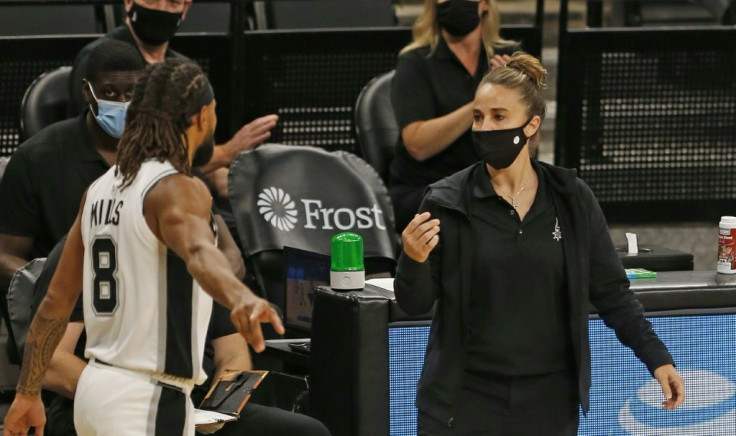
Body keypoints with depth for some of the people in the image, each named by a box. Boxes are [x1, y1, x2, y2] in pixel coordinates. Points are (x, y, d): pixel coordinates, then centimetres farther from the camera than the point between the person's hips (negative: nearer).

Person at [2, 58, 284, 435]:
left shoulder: (102, 188, 11)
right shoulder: (177, 189, -13)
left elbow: (57, 299, 15)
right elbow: (198, 252, -36)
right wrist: (240, 298, -56)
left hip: (95, 386, 9)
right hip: (147, 401, -9)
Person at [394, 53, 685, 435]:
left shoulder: (571, 199, 1)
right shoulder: (447, 202, -3)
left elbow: (611, 292, 7)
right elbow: (415, 303, 0)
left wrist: (656, 358, -2)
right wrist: (413, 260, -21)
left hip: (549, 402, 1)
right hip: (466, 399, -1)